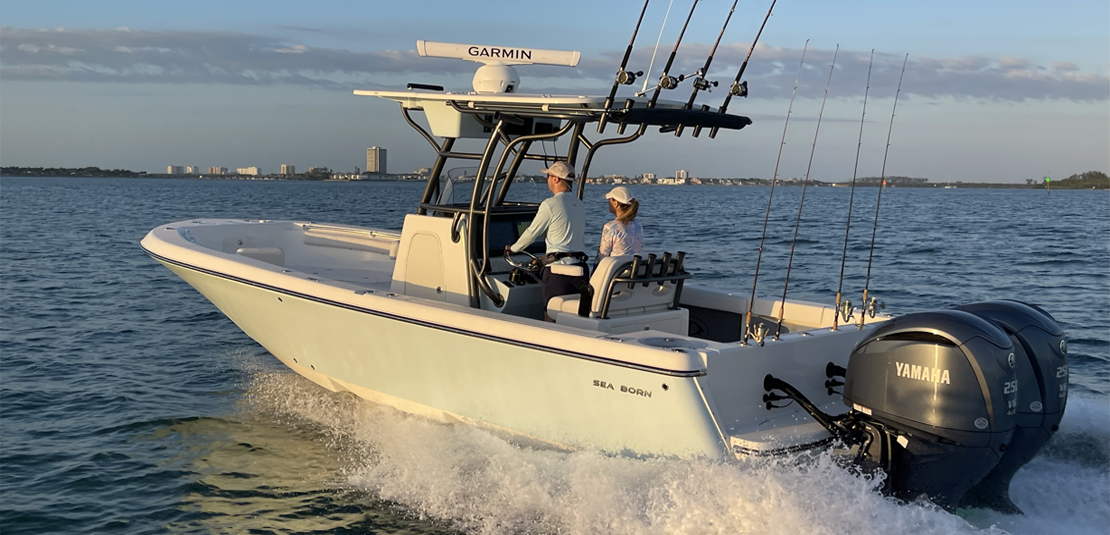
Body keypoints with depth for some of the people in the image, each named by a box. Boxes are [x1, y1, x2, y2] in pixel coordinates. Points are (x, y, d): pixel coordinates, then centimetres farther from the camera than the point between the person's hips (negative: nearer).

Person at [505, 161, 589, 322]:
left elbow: (531, 233, 0)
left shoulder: (550, 204, -8)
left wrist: (513, 248, 18)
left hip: (559, 269, -7)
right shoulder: (579, 205, 16)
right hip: (580, 266, 7)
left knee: (553, 318, -3)